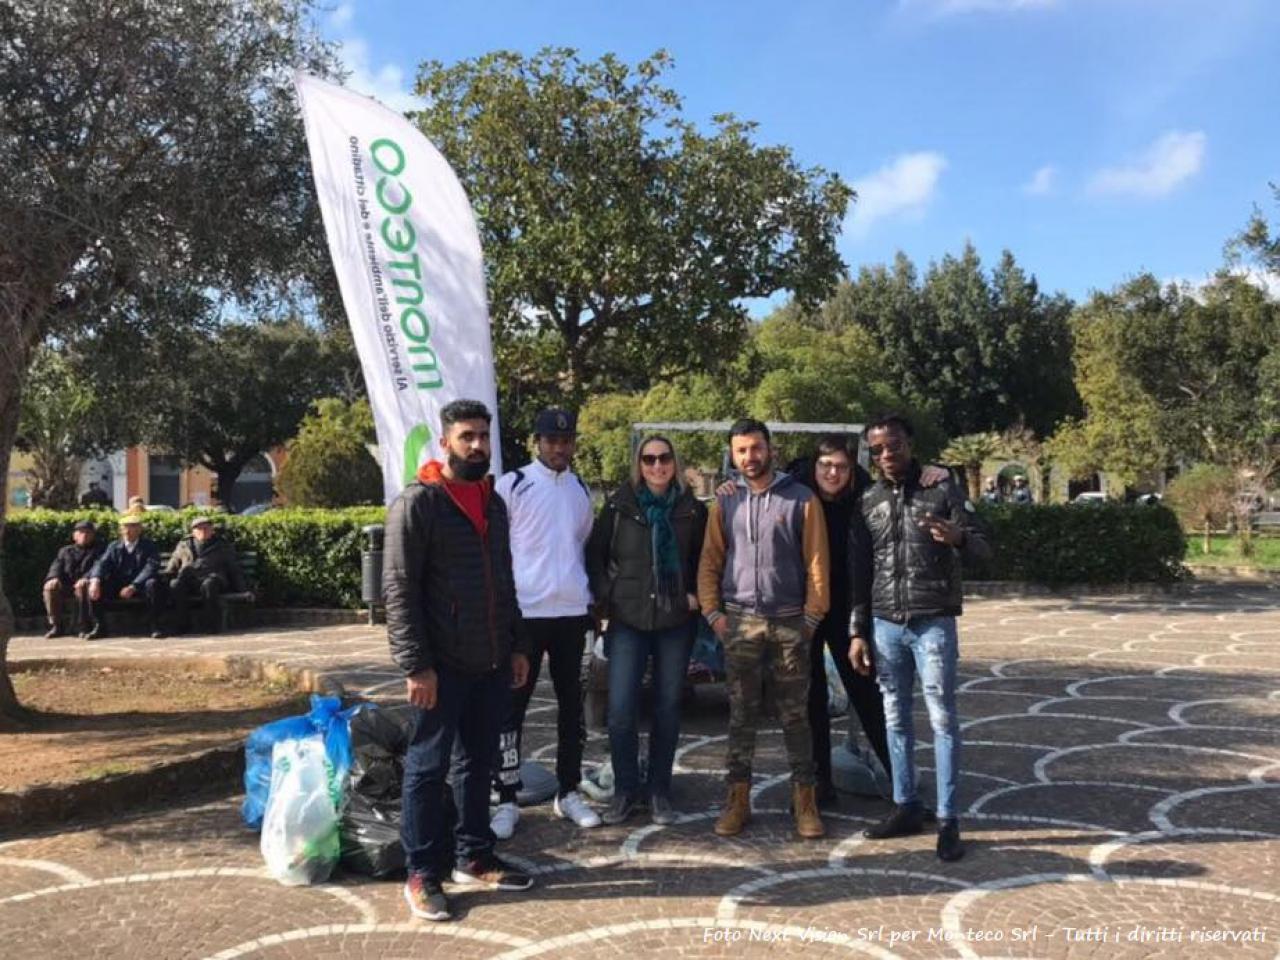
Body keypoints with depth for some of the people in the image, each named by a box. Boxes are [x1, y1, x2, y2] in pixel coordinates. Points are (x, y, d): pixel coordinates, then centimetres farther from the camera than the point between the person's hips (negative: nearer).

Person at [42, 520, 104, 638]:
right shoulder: (65, 551, 24)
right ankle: (56, 626, -18)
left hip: (85, 583, -4)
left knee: (82, 586, -38)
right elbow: (57, 566, 11)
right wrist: (54, 578, -14)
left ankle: (85, 627, -32)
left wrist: (86, 578, -25)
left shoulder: (98, 550, 13)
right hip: (66, 584, 4)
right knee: (50, 587, -26)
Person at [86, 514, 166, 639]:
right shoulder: (114, 547, 8)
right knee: (92, 586, -16)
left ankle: (154, 626, -23)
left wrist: (133, 587, -29)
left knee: (152, 584, -35)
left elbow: (151, 568, -17)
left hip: (141, 586, -3)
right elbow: (102, 563, -6)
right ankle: (97, 627, -10)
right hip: (117, 587, 3)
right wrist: (95, 580, -28)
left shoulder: (149, 545, -2)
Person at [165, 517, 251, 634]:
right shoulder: (184, 545, 25)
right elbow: (172, 566, 29)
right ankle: (182, 625, -24)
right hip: (188, 579, 2)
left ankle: (214, 625, -32)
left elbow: (235, 569, 18)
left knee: (208, 585, -39)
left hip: (212, 578, -2)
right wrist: (164, 578, 9)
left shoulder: (223, 545, 20)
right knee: (175, 585, -32)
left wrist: (244, 590, 10)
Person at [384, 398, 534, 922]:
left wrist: (517, 646, 13)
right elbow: (399, 590, -14)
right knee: (428, 767, 3)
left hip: (492, 663, 7)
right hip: (442, 665, -7)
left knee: (479, 763, 15)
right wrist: (416, 665, -18)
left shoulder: (494, 503, 13)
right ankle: (422, 873, 12)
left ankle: (474, 858, 27)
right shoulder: (417, 503, -10)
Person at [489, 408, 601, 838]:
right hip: (524, 612, -5)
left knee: (571, 704, 11)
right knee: (512, 705, 0)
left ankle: (568, 792, 23)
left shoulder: (581, 490, 12)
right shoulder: (512, 485, -4)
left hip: (572, 613, 5)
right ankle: (507, 800, 9)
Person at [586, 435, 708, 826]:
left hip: (676, 621, 1)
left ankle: (659, 791, 22)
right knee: (620, 710, -5)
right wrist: (605, 596, -3)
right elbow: (595, 553, 6)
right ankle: (625, 790, 14)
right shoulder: (619, 505, 0)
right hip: (628, 620, -1)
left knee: (668, 708, 8)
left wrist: (695, 594, 1)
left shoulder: (692, 509, 2)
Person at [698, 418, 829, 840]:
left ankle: (804, 799, 13)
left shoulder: (801, 499, 0)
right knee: (741, 715, 7)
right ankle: (738, 798, 15)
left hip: (789, 622, -2)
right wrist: (713, 613, -2)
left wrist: (812, 616, -5)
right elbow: (710, 562, 8)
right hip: (739, 622, 2)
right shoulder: (724, 503, 7)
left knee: (796, 715, 5)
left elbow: (816, 563, -1)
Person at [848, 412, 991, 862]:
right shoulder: (868, 503, 9)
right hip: (885, 625, 4)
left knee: (942, 718, -3)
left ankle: (947, 820, 3)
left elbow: (983, 547, -5)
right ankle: (906, 806, 20)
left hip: (933, 623, -4)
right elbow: (859, 572, 12)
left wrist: (958, 538, -28)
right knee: (896, 719, 9)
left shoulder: (942, 490, -1)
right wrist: (858, 631, 8)